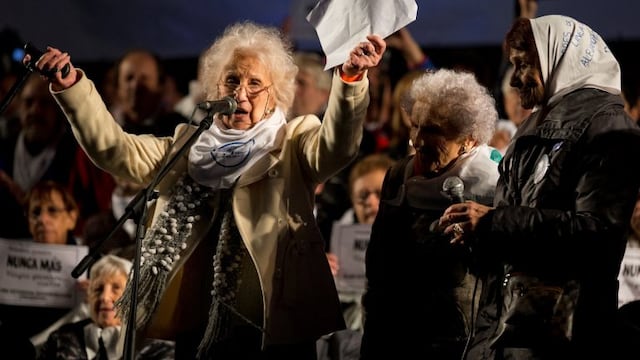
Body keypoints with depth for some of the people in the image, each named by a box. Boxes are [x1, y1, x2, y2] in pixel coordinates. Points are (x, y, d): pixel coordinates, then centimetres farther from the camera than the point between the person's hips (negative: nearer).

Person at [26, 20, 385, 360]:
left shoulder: (293, 143, 5)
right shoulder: (190, 144, 16)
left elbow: (335, 146, -15)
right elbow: (115, 149, 8)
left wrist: (350, 80, -34)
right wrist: (72, 86, -4)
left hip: (274, 329, -3)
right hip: (198, 327, 3)